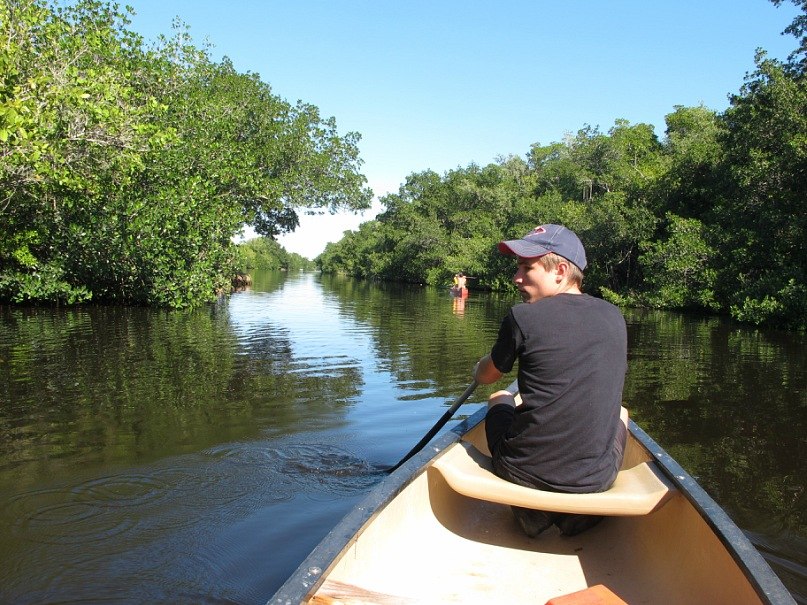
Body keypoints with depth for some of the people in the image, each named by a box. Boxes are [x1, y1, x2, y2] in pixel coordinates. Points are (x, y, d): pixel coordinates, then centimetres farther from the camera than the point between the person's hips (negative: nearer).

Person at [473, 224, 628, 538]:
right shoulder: (615, 317, 2)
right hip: (596, 480, 3)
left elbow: (485, 377, 8)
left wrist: (478, 368, 32)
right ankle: (579, 512, 21)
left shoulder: (523, 317, -10)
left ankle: (531, 510, 18)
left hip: (522, 471, -3)